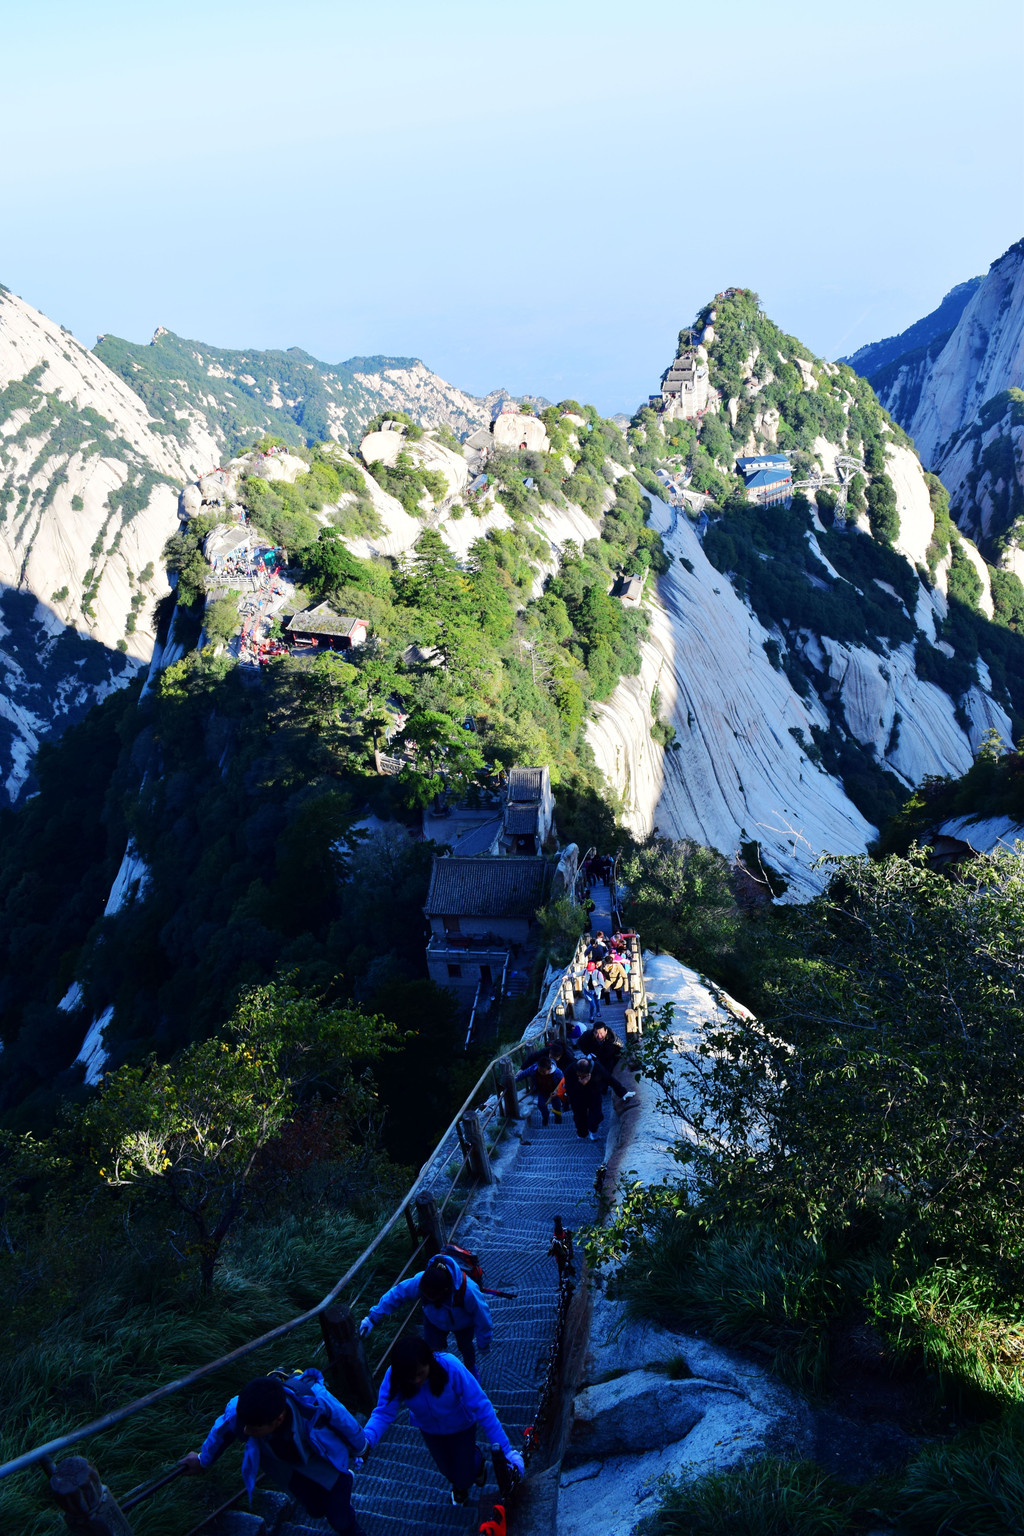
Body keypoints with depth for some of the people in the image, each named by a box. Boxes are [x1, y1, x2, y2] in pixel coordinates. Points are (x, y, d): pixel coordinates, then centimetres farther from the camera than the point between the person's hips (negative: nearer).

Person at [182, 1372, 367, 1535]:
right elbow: (221, 1431, -10)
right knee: (316, 1510, 11)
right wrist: (203, 1460, 11)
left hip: (325, 1455, -2)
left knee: (340, 1521, -3)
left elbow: (346, 1423, -21)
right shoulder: (237, 1412, -38)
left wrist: (360, 1448, 0)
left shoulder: (316, 1401, -45)